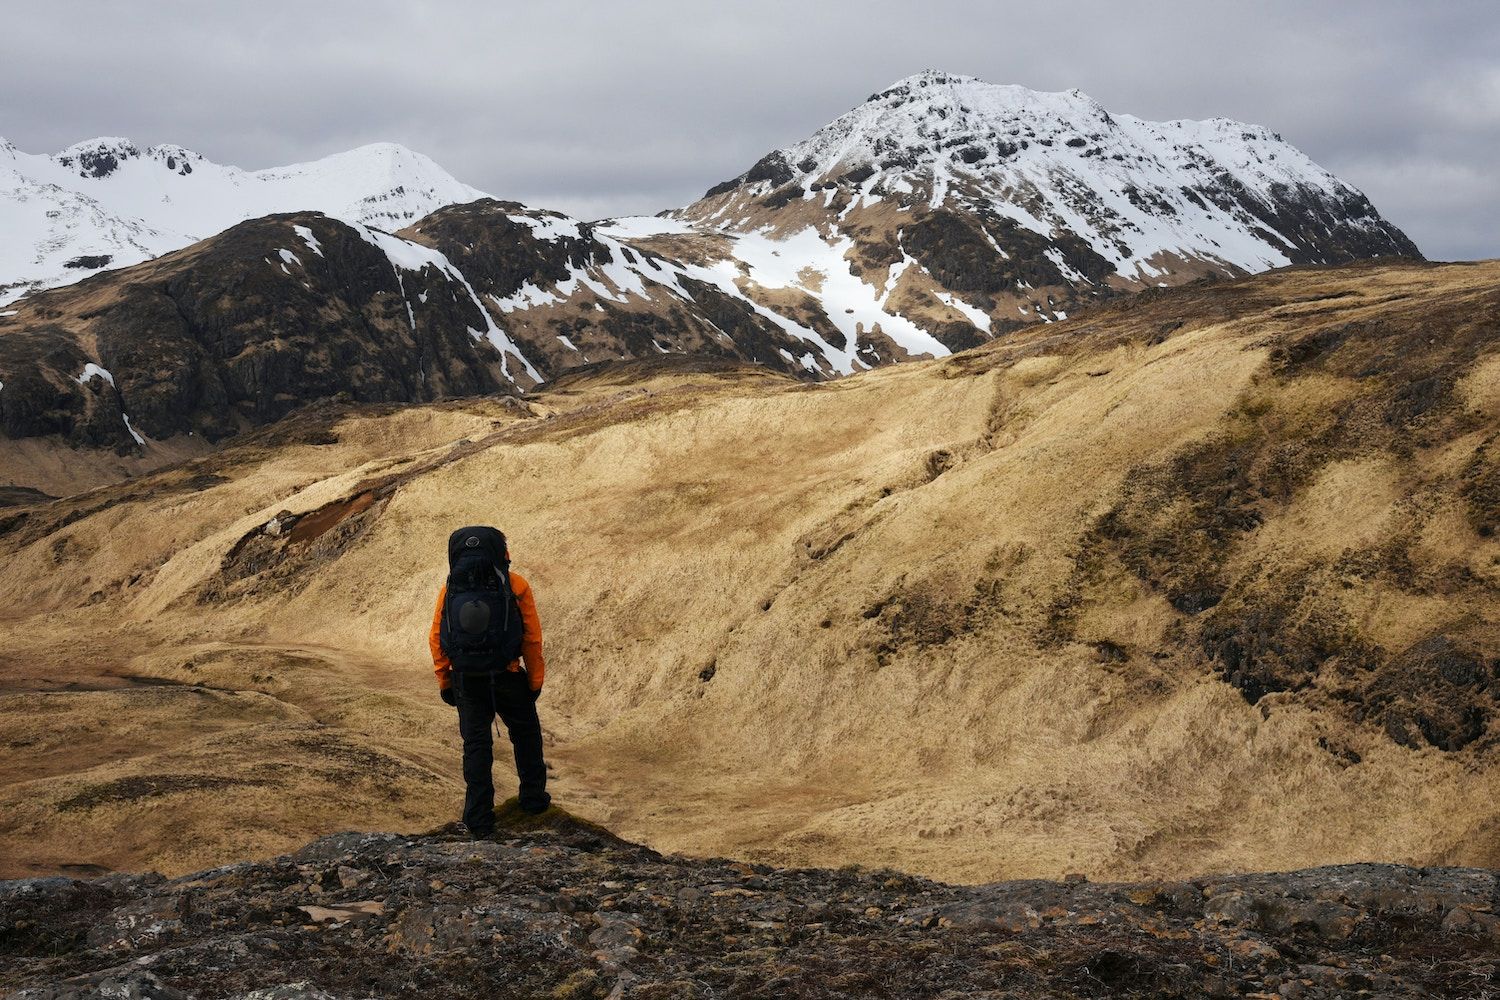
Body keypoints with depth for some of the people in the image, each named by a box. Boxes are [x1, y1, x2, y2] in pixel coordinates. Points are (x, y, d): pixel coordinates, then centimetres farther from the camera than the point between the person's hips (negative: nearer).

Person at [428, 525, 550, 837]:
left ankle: (479, 822, 6)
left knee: (476, 744, 8)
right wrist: (535, 680, 6)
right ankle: (533, 797, 31)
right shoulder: (516, 585, -5)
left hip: (467, 682, 2)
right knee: (525, 733, 21)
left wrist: (444, 681, 9)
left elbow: (436, 638, 2)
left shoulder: (450, 588, 1)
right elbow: (532, 638, -4)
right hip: (506, 679, -2)